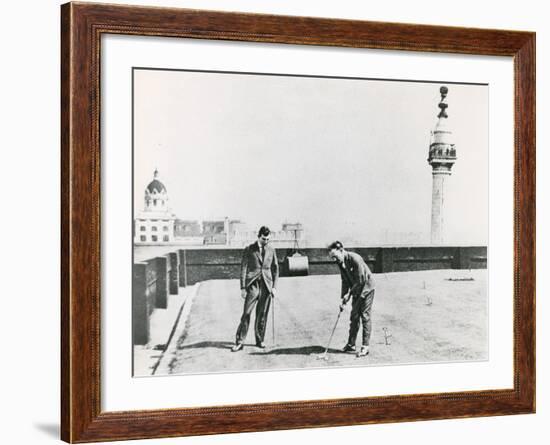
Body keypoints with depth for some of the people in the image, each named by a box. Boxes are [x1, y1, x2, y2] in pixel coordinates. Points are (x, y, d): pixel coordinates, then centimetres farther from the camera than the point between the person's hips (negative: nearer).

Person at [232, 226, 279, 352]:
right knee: (246, 314, -7)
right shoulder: (249, 250, 2)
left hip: (266, 286, 3)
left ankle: (260, 340, 17)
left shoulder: (271, 250, 10)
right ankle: (239, 342, -5)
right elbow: (243, 268, 0)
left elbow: (275, 269, 14)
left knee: (262, 315, 6)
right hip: (252, 285, -2)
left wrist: (274, 286, 4)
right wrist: (243, 287, -6)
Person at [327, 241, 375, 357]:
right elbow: (345, 281, 6)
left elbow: (361, 280, -24)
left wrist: (349, 294, -18)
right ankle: (351, 344, 15)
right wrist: (343, 299, -1)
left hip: (366, 288, -7)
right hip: (356, 291, 7)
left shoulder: (355, 259, -26)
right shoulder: (341, 263, -1)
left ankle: (365, 347, -2)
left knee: (365, 317, -6)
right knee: (354, 317, 8)